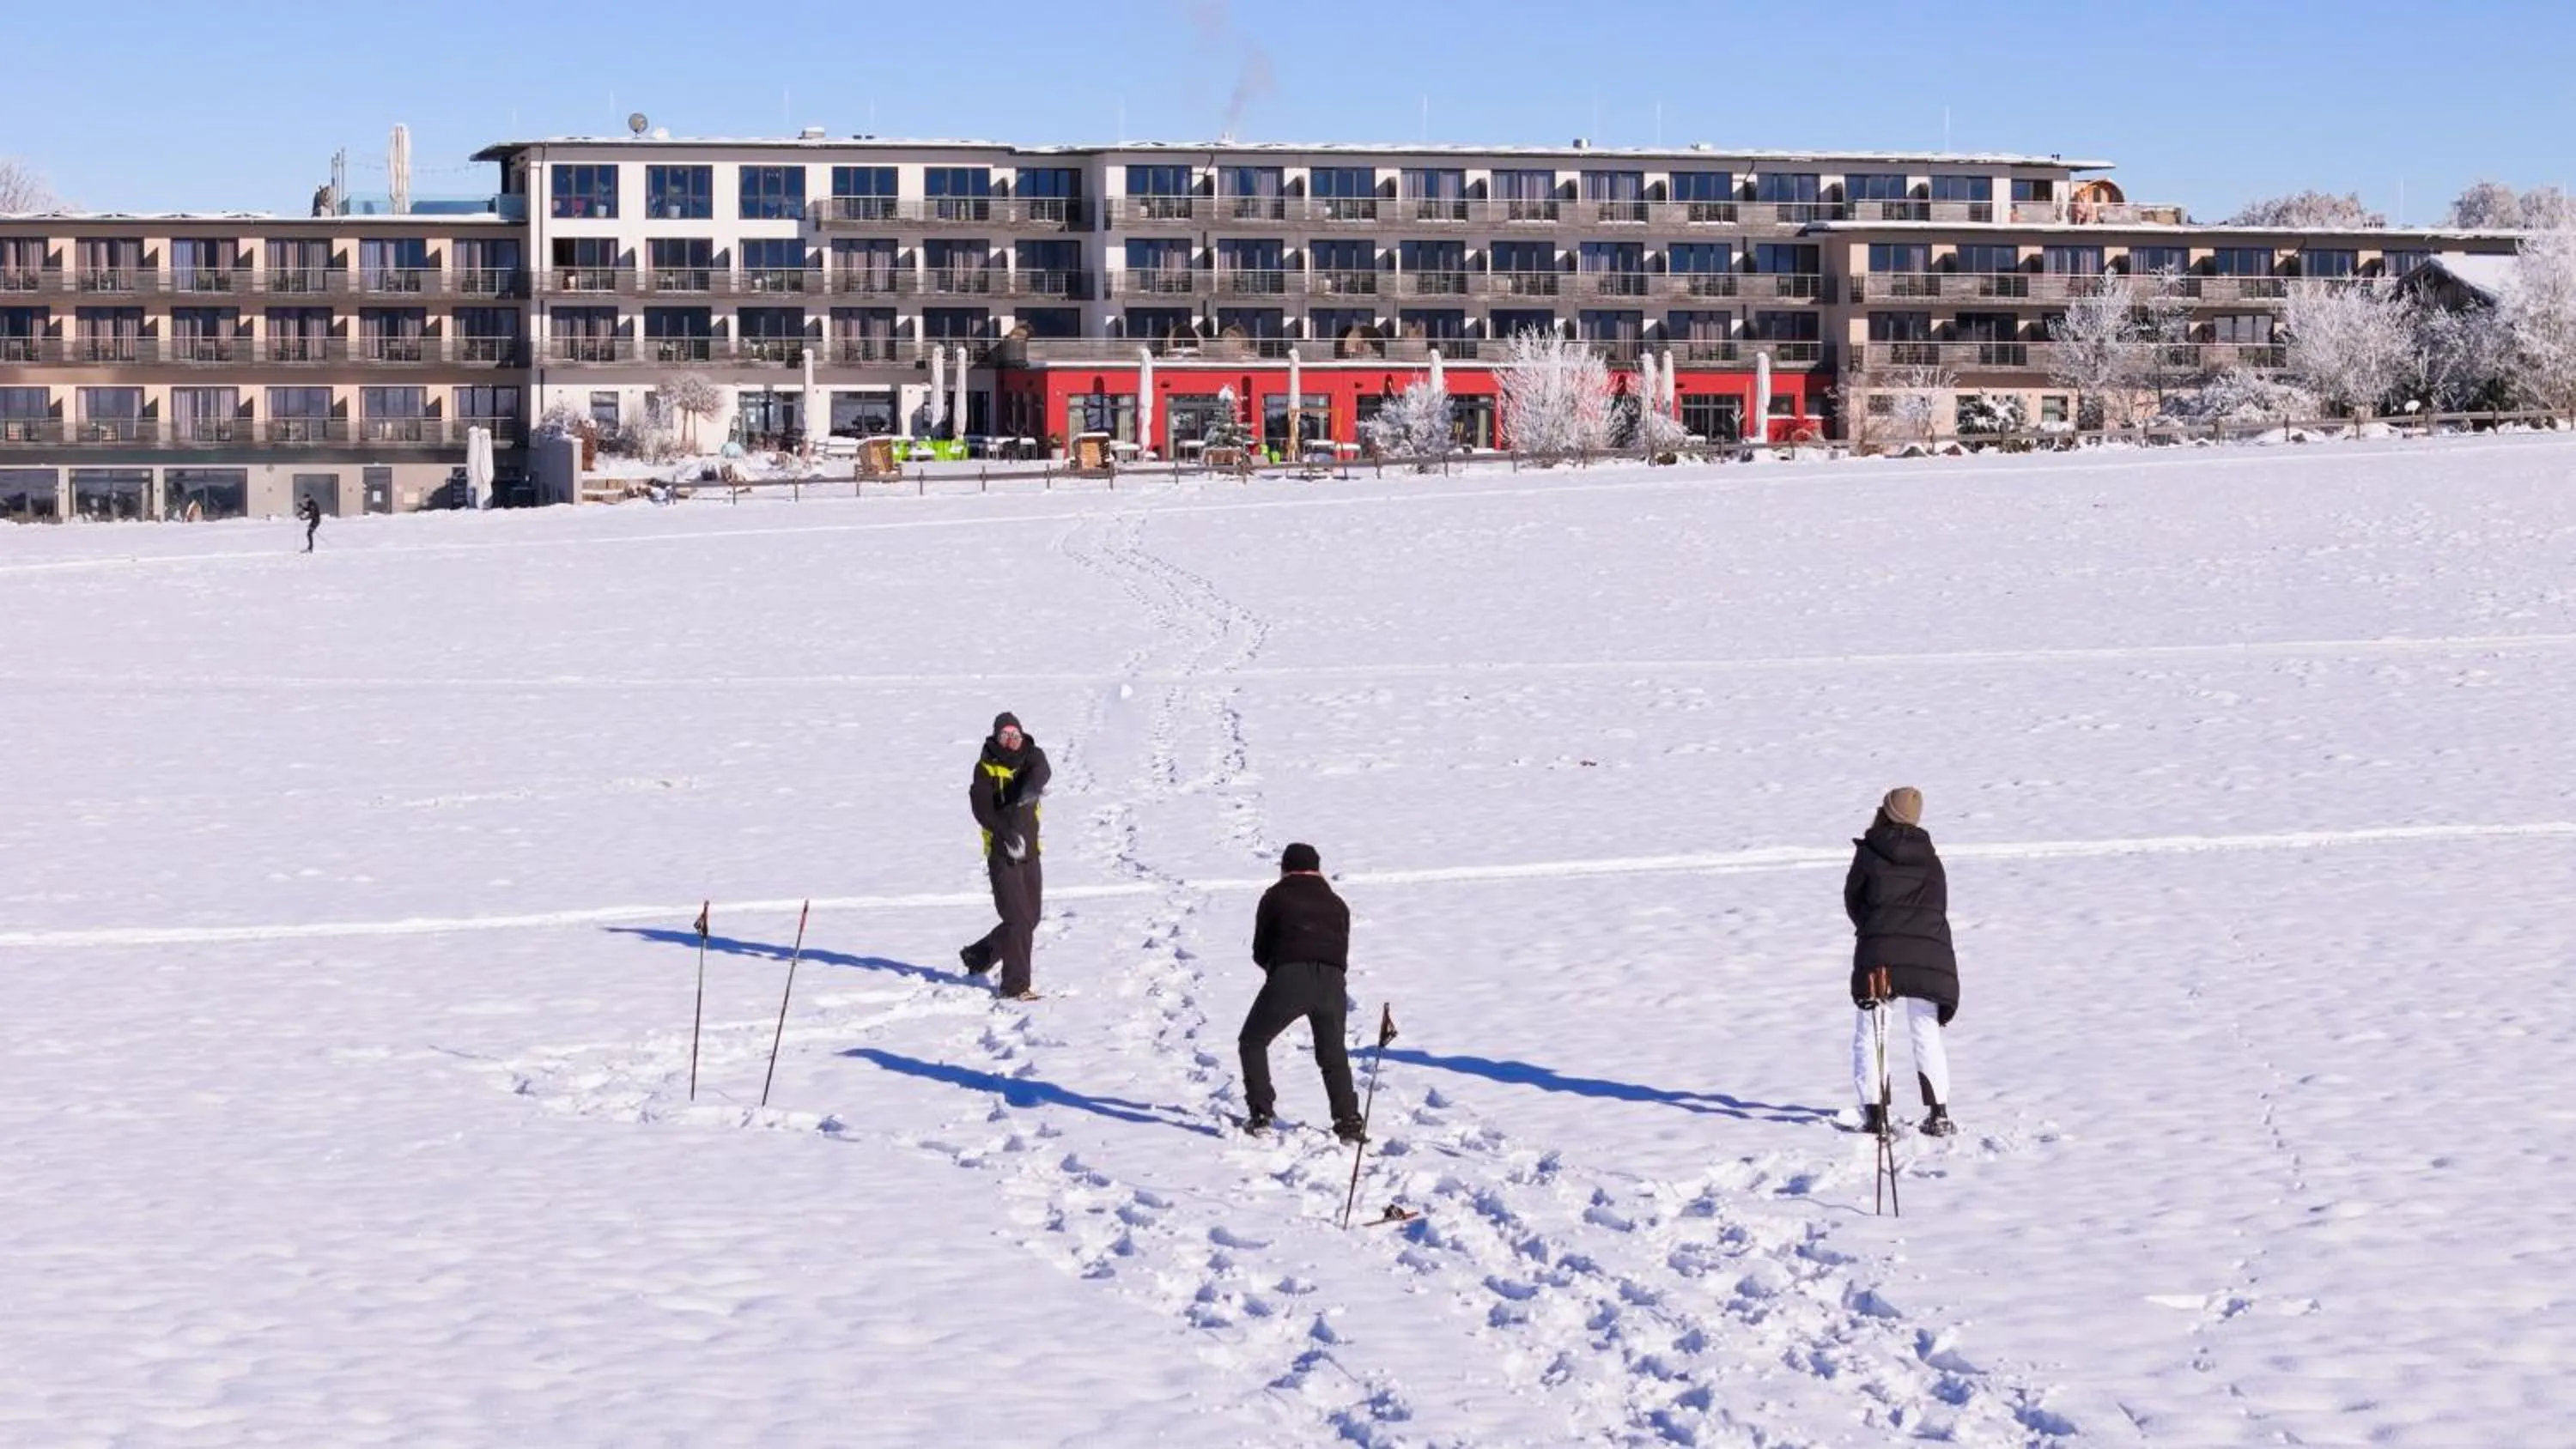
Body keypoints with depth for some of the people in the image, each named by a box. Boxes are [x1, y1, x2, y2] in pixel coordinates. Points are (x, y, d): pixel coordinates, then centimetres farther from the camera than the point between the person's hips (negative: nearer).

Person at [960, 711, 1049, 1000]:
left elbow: (1042, 770, -21)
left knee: (1029, 919, 13)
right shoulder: (986, 768, -4)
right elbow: (981, 808, -16)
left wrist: (1031, 788, -45)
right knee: (1017, 919, -12)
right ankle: (1015, 985, -5)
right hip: (1001, 853, -5)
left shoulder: (1032, 757, 3)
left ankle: (978, 955, 33)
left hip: (1029, 852, 5)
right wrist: (1006, 833, -32)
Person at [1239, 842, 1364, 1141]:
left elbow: (1260, 951, 20)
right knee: (1334, 1054, 19)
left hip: (1288, 978, -3)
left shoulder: (1275, 897, 18)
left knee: (1253, 1042, 15)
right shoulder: (1336, 904, 27)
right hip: (1332, 981, 3)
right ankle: (1348, 1122, 7)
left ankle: (1260, 1114, 6)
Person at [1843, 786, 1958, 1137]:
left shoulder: (1869, 852, 3)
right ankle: (1939, 1113, 3)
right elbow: (1940, 907, 16)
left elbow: (1853, 901, 10)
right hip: (1930, 955, 3)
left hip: (1880, 952, -3)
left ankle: (1874, 1113, -7)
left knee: (1869, 1036, 4)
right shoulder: (1930, 858, 14)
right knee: (1927, 1036, 12)